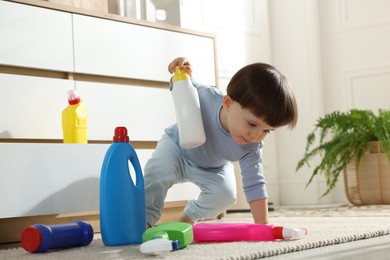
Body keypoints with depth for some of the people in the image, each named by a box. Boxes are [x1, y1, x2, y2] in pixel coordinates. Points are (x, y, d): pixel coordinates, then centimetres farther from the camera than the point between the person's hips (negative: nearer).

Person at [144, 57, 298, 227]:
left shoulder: (251, 148, -34)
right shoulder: (204, 96, -39)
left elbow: (254, 184, -27)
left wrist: (263, 225, -33)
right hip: (176, 145, -2)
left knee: (226, 193, -20)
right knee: (159, 169, -32)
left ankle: (187, 219, 7)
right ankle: (146, 218, -13)